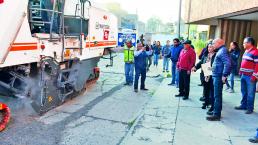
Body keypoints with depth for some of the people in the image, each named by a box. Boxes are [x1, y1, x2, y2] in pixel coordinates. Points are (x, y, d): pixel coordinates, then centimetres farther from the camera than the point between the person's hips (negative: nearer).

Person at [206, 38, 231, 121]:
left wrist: (224, 75, -24)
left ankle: (217, 115, 1)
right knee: (217, 95, 17)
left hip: (219, 77, -10)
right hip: (216, 76, 10)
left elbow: (228, 63, -24)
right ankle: (216, 111, 28)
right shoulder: (220, 51, 17)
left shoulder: (223, 51, -14)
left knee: (217, 96, -5)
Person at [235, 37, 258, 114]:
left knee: (250, 93, 1)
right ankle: (243, 105, 27)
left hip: (250, 77, -9)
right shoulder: (246, 51, 15)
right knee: (244, 92, 16)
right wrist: (240, 72, 18)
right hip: (243, 75, 9)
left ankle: (250, 108, 11)